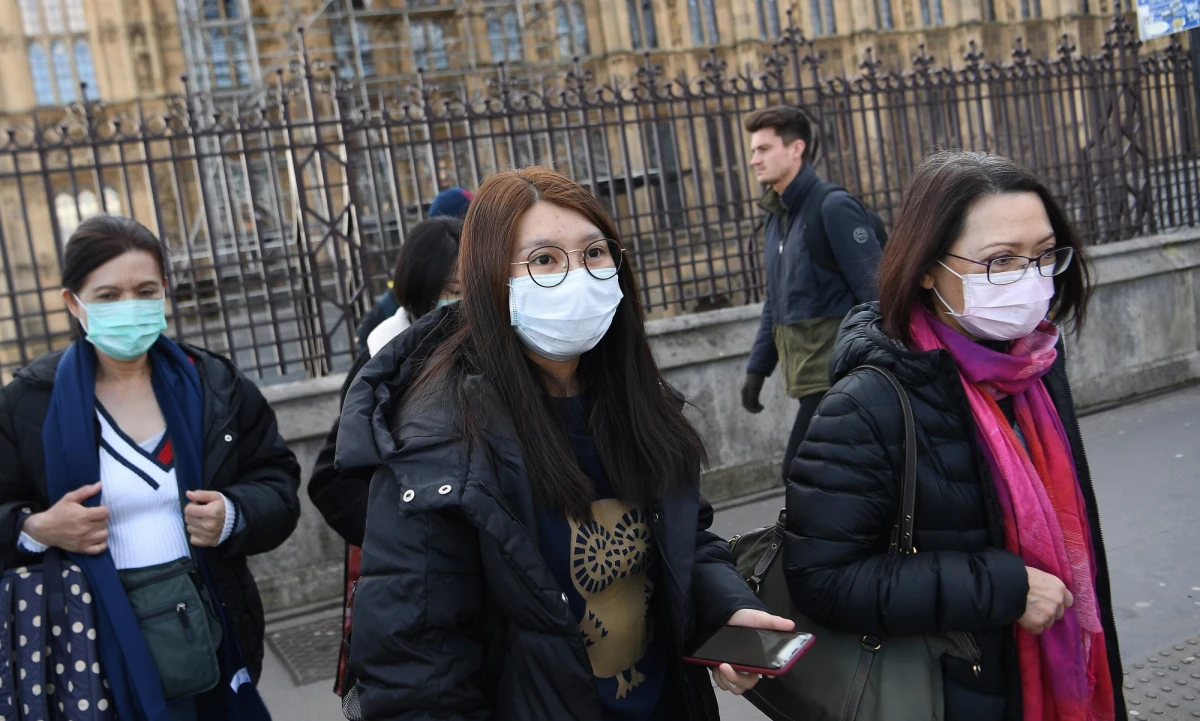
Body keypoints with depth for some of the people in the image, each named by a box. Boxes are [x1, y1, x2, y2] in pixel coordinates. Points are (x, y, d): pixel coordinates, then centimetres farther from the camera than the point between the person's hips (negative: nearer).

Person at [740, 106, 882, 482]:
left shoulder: (833, 206, -10)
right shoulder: (777, 217, 15)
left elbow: (874, 290, -15)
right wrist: (757, 367, 15)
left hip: (834, 375, -8)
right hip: (808, 376, 8)